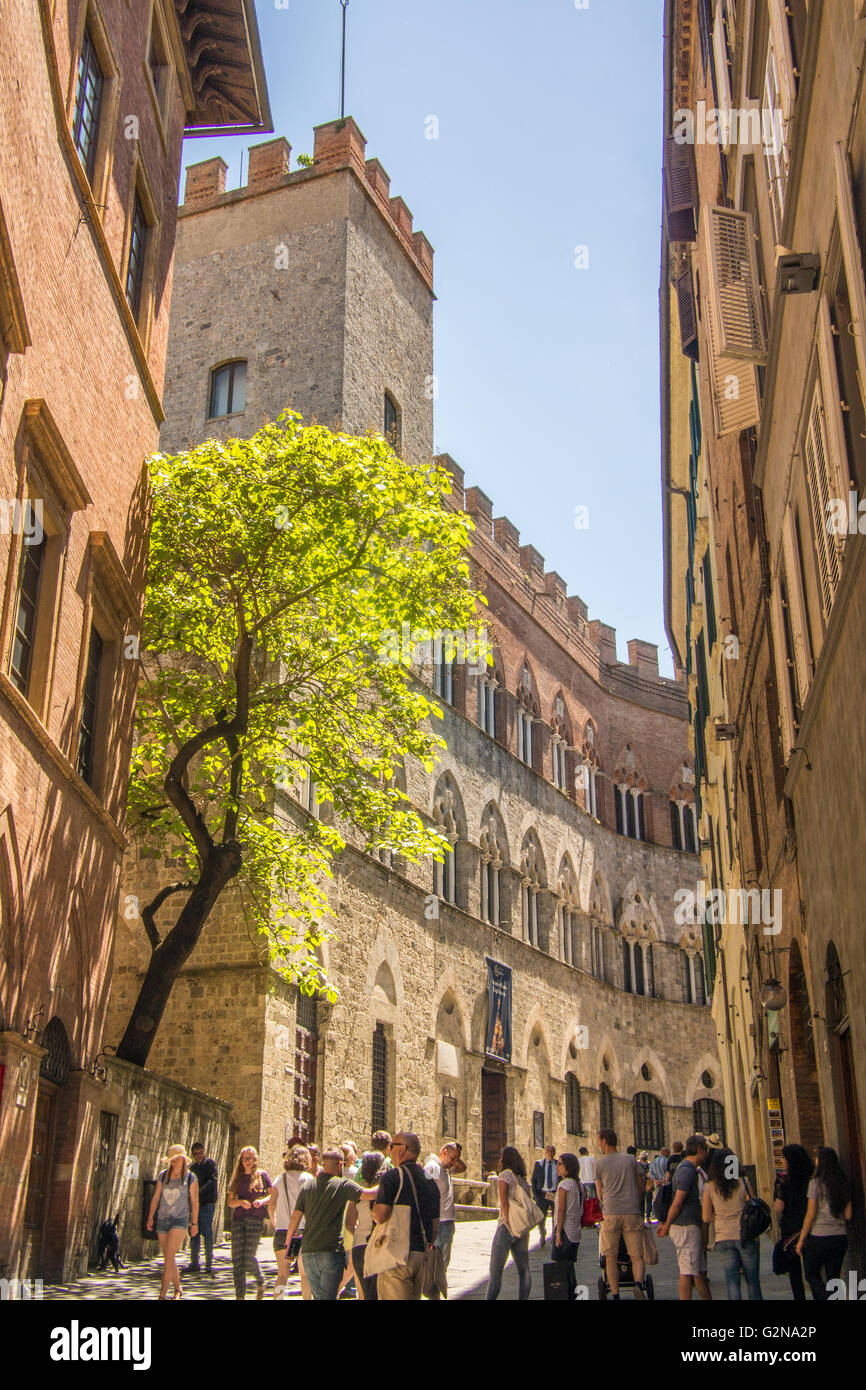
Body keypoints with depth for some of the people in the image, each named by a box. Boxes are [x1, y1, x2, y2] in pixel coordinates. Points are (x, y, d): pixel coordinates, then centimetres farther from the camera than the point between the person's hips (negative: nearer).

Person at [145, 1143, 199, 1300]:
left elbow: (194, 1202, 3)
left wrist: (194, 1223, 2)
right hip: (163, 1219, 4)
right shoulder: (163, 1176, 8)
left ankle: (163, 1294, -16)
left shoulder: (190, 1178, 0)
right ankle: (178, 1289, 24)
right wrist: (150, 1217, 6)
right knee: (168, 1258, 8)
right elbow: (155, 1198, 12)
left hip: (180, 1219, -4)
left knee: (169, 1256, -15)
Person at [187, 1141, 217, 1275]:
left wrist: (199, 1192, -24)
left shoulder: (210, 1164, -3)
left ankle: (209, 1264, -1)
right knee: (194, 1234, 7)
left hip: (207, 1203, -6)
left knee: (207, 1233, -7)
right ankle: (194, 1263, 14)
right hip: (195, 1204, 6)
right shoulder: (192, 1167, 15)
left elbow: (213, 1181, -15)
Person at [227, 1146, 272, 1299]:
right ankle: (240, 1295, 5)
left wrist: (262, 1201, -13)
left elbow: (273, 1195, 6)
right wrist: (240, 1202, -10)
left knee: (249, 1258, -9)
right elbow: (230, 1201, 11)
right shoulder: (237, 1178, 14)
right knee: (237, 1259, -2)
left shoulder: (262, 1175, 5)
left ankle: (260, 1282, 20)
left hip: (255, 1219, -3)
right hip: (238, 1219, 3)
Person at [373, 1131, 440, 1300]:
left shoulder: (392, 1176, -8)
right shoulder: (430, 1181, 14)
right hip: (422, 1255, 7)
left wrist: (374, 1209, 4)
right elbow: (435, 1225, 17)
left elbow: (380, 1215, -17)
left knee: (391, 1298, -4)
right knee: (414, 1297, 16)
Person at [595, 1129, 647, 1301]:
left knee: (610, 1258, 7)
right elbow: (641, 1187, 15)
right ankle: (638, 1283, -23)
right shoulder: (631, 1159, 10)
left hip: (610, 1214, -1)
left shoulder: (599, 1163, 4)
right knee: (637, 1256, 3)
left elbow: (600, 1194, 9)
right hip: (632, 1213, 1)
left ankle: (615, 1294, 0)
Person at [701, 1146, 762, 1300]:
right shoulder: (743, 1183, -7)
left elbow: (706, 1218, 0)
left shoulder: (709, 1187, -3)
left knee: (731, 1281, 4)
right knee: (752, 1281, 13)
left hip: (723, 1238, 1)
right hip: (745, 1236, -1)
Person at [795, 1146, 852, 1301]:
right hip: (840, 1236, 5)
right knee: (833, 1278, 13)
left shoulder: (816, 1183, -10)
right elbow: (848, 1216, 7)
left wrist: (801, 1240, -3)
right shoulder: (844, 1184, 5)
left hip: (819, 1237, -5)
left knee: (812, 1275, 10)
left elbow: (810, 1215, -10)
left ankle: (826, 1297, -14)